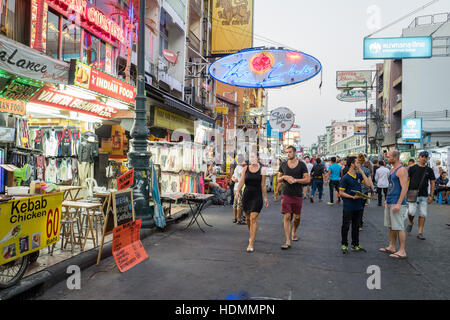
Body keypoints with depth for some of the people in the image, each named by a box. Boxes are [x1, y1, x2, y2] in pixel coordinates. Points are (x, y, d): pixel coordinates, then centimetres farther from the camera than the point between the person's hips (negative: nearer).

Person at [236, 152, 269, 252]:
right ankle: (252, 235, 40)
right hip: (246, 195, 3)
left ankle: (251, 243, -8)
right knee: (248, 218, 14)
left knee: (253, 218, -11)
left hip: (257, 196, -3)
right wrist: (238, 191, -18)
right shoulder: (245, 169, 4)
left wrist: (265, 198, 3)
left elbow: (263, 185, 2)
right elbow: (241, 181, -2)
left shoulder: (262, 170, 0)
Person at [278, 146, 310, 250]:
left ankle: (294, 232, 40)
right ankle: (288, 241, -5)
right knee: (287, 217, -8)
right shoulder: (283, 165, 6)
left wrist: (295, 180, -14)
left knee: (297, 217, 9)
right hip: (286, 194, 0)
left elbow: (307, 179, -2)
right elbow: (279, 178, 14)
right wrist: (284, 177, -8)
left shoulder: (301, 165, 1)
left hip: (298, 195, 0)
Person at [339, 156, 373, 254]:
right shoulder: (345, 178, -11)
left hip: (358, 206, 6)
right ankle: (344, 245, 15)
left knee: (356, 226, 14)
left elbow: (368, 183, 0)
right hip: (348, 207, -6)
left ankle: (355, 244, 26)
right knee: (345, 226, 2)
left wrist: (362, 172, -2)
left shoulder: (359, 175, 8)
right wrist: (352, 197, -20)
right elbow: (341, 192, -10)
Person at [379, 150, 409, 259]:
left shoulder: (402, 170, -13)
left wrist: (399, 204, -23)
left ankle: (402, 251, 1)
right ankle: (392, 247, 24)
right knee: (391, 226, 15)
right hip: (389, 203, 10)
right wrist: (387, 200, 22)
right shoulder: (392, 169, 16)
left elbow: (404, 188, -19)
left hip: (397, 203, -10)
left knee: (399, 227, -5)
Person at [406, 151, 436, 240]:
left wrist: (431, 196, 2)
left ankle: (420, 232, 11)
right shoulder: (412, 168, 2)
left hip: (424, 196, 3)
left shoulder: (429, 170, 8)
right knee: (411, 212, -12)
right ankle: (411, 223, 19)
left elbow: (432, 183, 10)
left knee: (423, 214, 2)